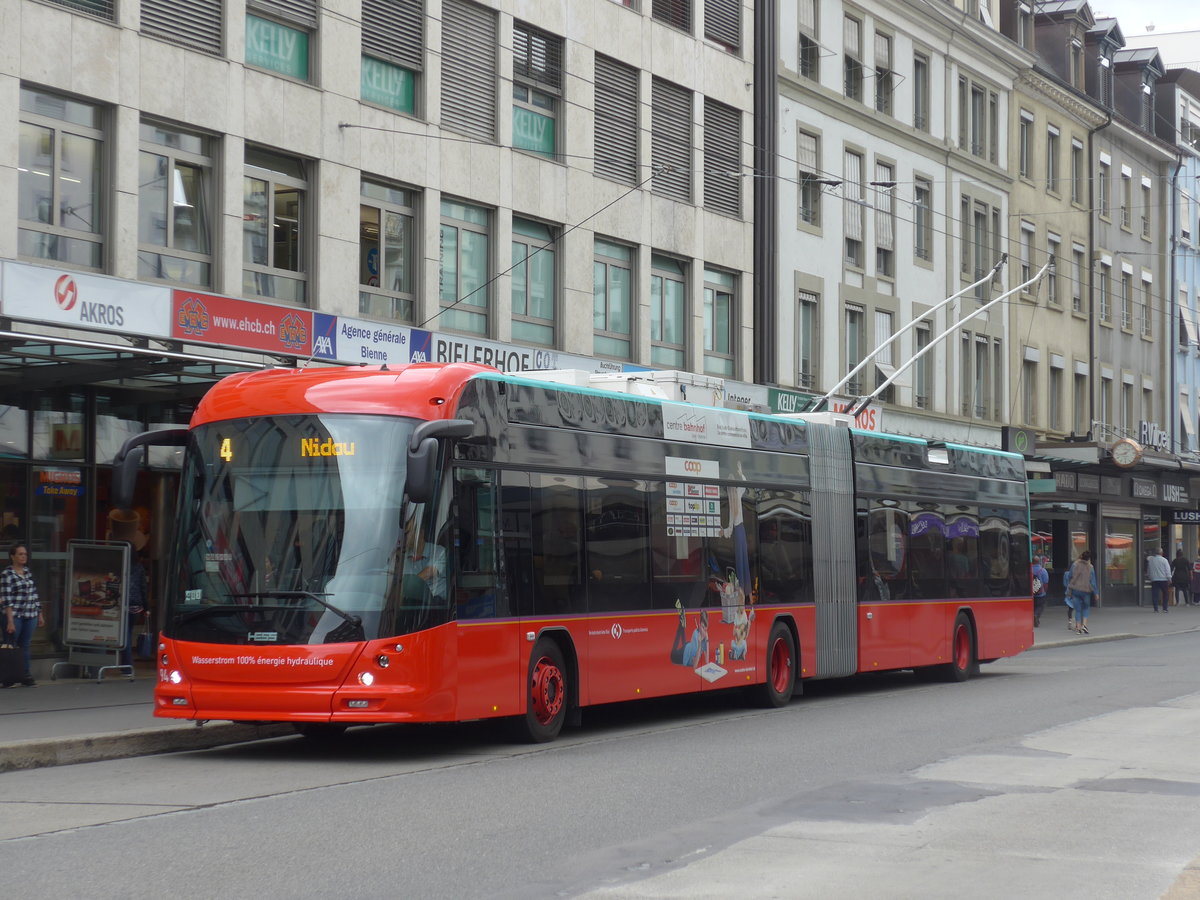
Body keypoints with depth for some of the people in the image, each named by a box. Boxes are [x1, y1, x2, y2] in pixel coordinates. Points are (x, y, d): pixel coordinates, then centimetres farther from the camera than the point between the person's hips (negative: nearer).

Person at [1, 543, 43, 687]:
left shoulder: (28, 572, 12)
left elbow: (35, 595, 17)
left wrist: (40, 615, 16)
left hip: (30, 616, 6)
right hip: (15, 616, -6)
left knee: (26, 646, 9)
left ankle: (26, 675, 13)